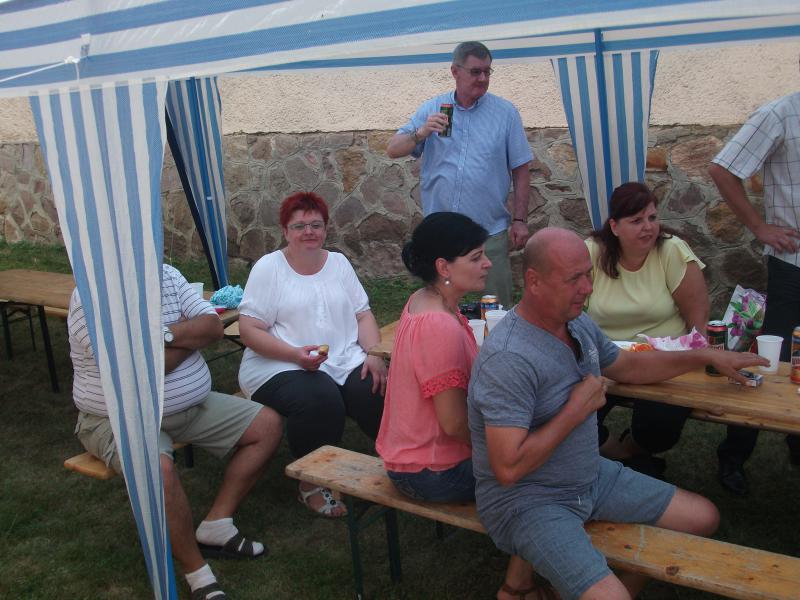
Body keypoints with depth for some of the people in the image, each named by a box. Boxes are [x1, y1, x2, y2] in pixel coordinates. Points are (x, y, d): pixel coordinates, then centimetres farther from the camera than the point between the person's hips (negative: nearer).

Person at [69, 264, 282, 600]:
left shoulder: (168, 276, 2)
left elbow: (213, 327, -6)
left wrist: (164, 334, -21)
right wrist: (190, 336, -12)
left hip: (194, 406, 7)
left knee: (268, 425, 1)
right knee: (159, 470, -37)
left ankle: (217, 524, 2)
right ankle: (197, 573, -16)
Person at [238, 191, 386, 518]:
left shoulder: (338, 262, 16)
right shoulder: (268, 267, 3)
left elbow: (363, 315, 14)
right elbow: (249, 329, -5)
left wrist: (374, 354, -6)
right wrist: (296, 354, -19)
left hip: (345, 361, 4)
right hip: (280, 367, -3)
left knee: (382, 391, -26)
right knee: (320, 399, -35)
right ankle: (311, 484, -12)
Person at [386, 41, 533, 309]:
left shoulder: (505, 112, 2)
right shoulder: (431, 110, 5)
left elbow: (520, 170, 3)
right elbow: (393, 150, 1)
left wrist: (520, 219, -2)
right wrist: (421, 133, -18)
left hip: (490, 233, -1)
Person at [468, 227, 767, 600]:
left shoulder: (580, 325, 2)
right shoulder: (508, 359, -28)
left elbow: (627, 366, 22)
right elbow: (508, 468, -30)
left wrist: (707, 357, 17)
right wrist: (577, 409, -21)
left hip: (591, 477, 9)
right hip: (525, 498, -9)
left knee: (703, 518, 13)